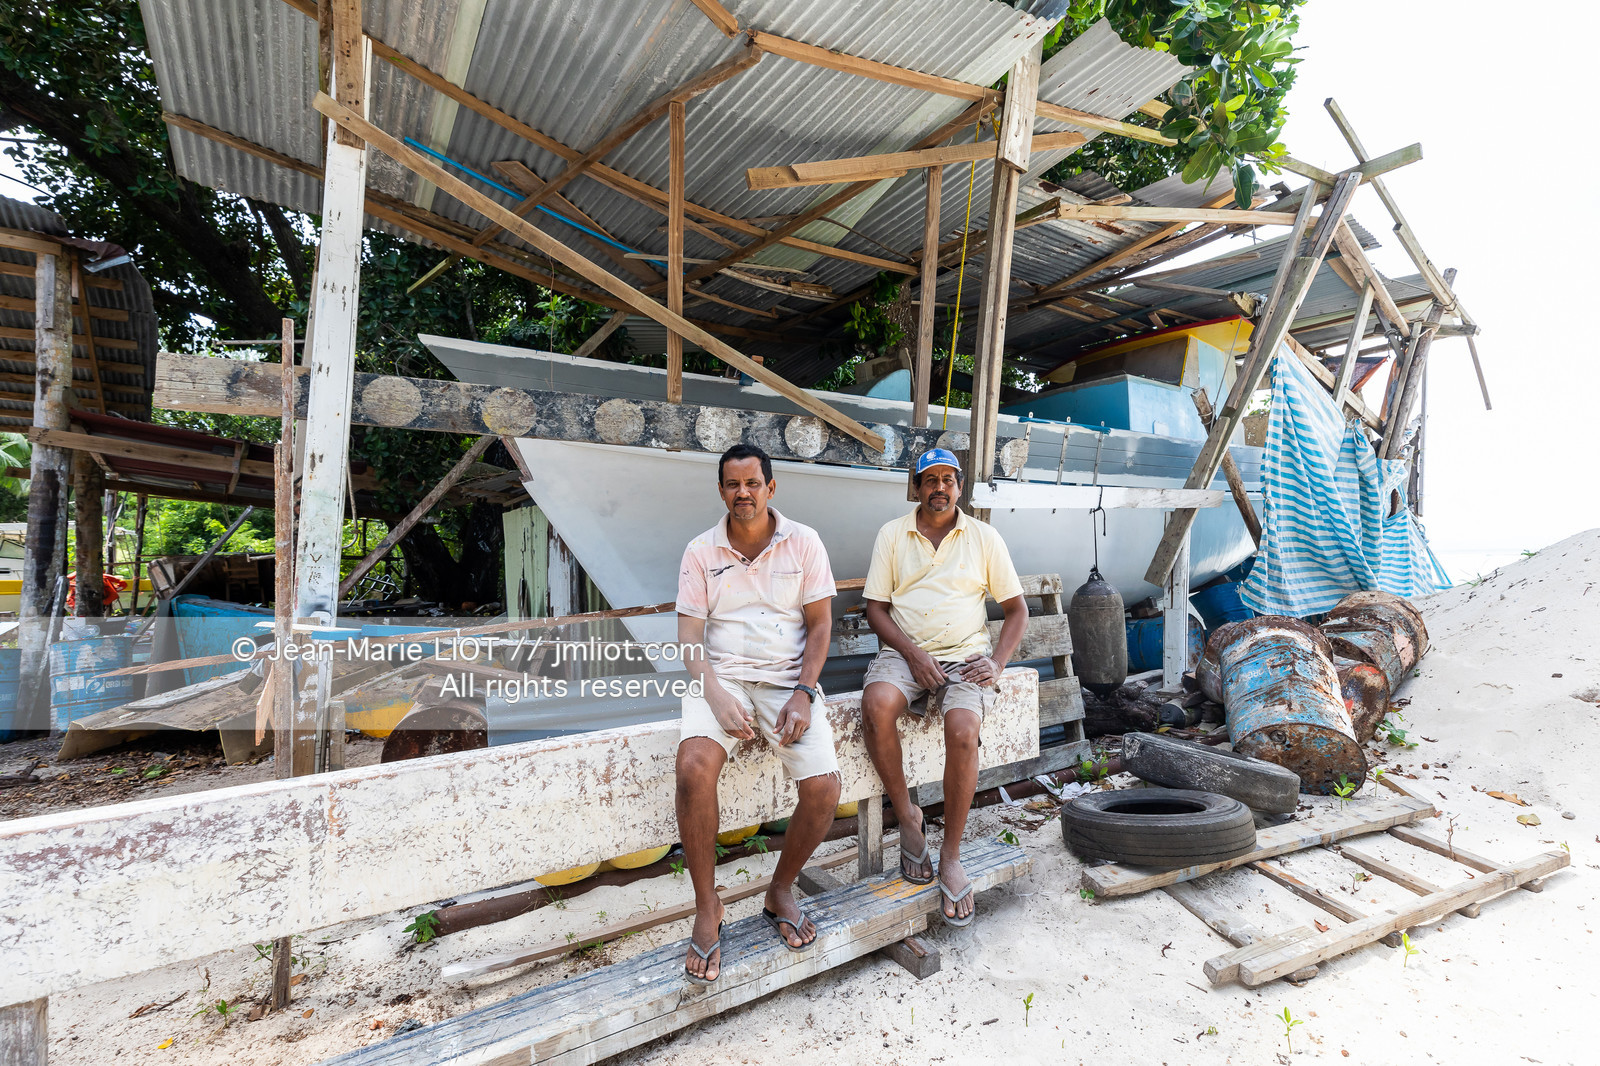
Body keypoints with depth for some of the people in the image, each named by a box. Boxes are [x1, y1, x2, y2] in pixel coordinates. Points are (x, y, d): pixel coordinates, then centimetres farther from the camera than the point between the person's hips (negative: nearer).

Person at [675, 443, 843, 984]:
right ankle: (707, 909, -6)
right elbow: (688, 635, -1)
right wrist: (717, 696, -18)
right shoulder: (701, 551, 5)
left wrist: (802, 694, -11)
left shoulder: (803, 542, 4)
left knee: (823, 788, -19)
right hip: (720, 676, 0)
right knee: (693, 769, -29)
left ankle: (781, 891, 11)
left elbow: (819, 623, 3)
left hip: (787, 677, 1)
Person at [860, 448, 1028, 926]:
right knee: (875, 705, -32)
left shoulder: (984, 537, 9)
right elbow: (875, 607, 5)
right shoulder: (892, 534, 8)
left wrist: (997, 661, -5)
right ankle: (907, 816, -10)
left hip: (965, 654, 0)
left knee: (962, 730, -30)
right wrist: (912, 653, -11)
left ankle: (951, 857, -10)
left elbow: (1016, 608, 11)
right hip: (905, 652, 1)